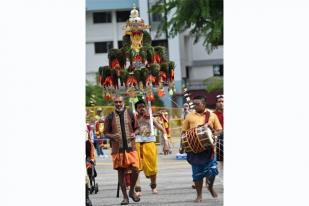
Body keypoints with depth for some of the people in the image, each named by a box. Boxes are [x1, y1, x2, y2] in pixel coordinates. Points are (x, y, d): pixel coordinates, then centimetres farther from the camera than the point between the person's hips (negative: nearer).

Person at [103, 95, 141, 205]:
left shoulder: (130, 114, 7)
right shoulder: (110, 117, 3)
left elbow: (136, 128, 15)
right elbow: (106, 133, 7)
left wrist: (134, 134, -6)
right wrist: (112, 136, -14)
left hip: (131, 147, 0)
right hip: (117, 148, 0)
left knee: (135, 169, -10)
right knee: (121, 172, 3)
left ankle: (132, 191, 14)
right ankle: (125, 196, 12)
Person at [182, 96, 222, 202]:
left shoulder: (212, 116, 6)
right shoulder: (190, 116, 5)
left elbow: (219, 130, 8)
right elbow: (184, 132, 9)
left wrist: (213, 133, -13)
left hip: (209, 148, 0)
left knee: (212, 170, -4)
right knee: (197, 173, 4)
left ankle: (210, 186, 27)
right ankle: (199, 195, 15)